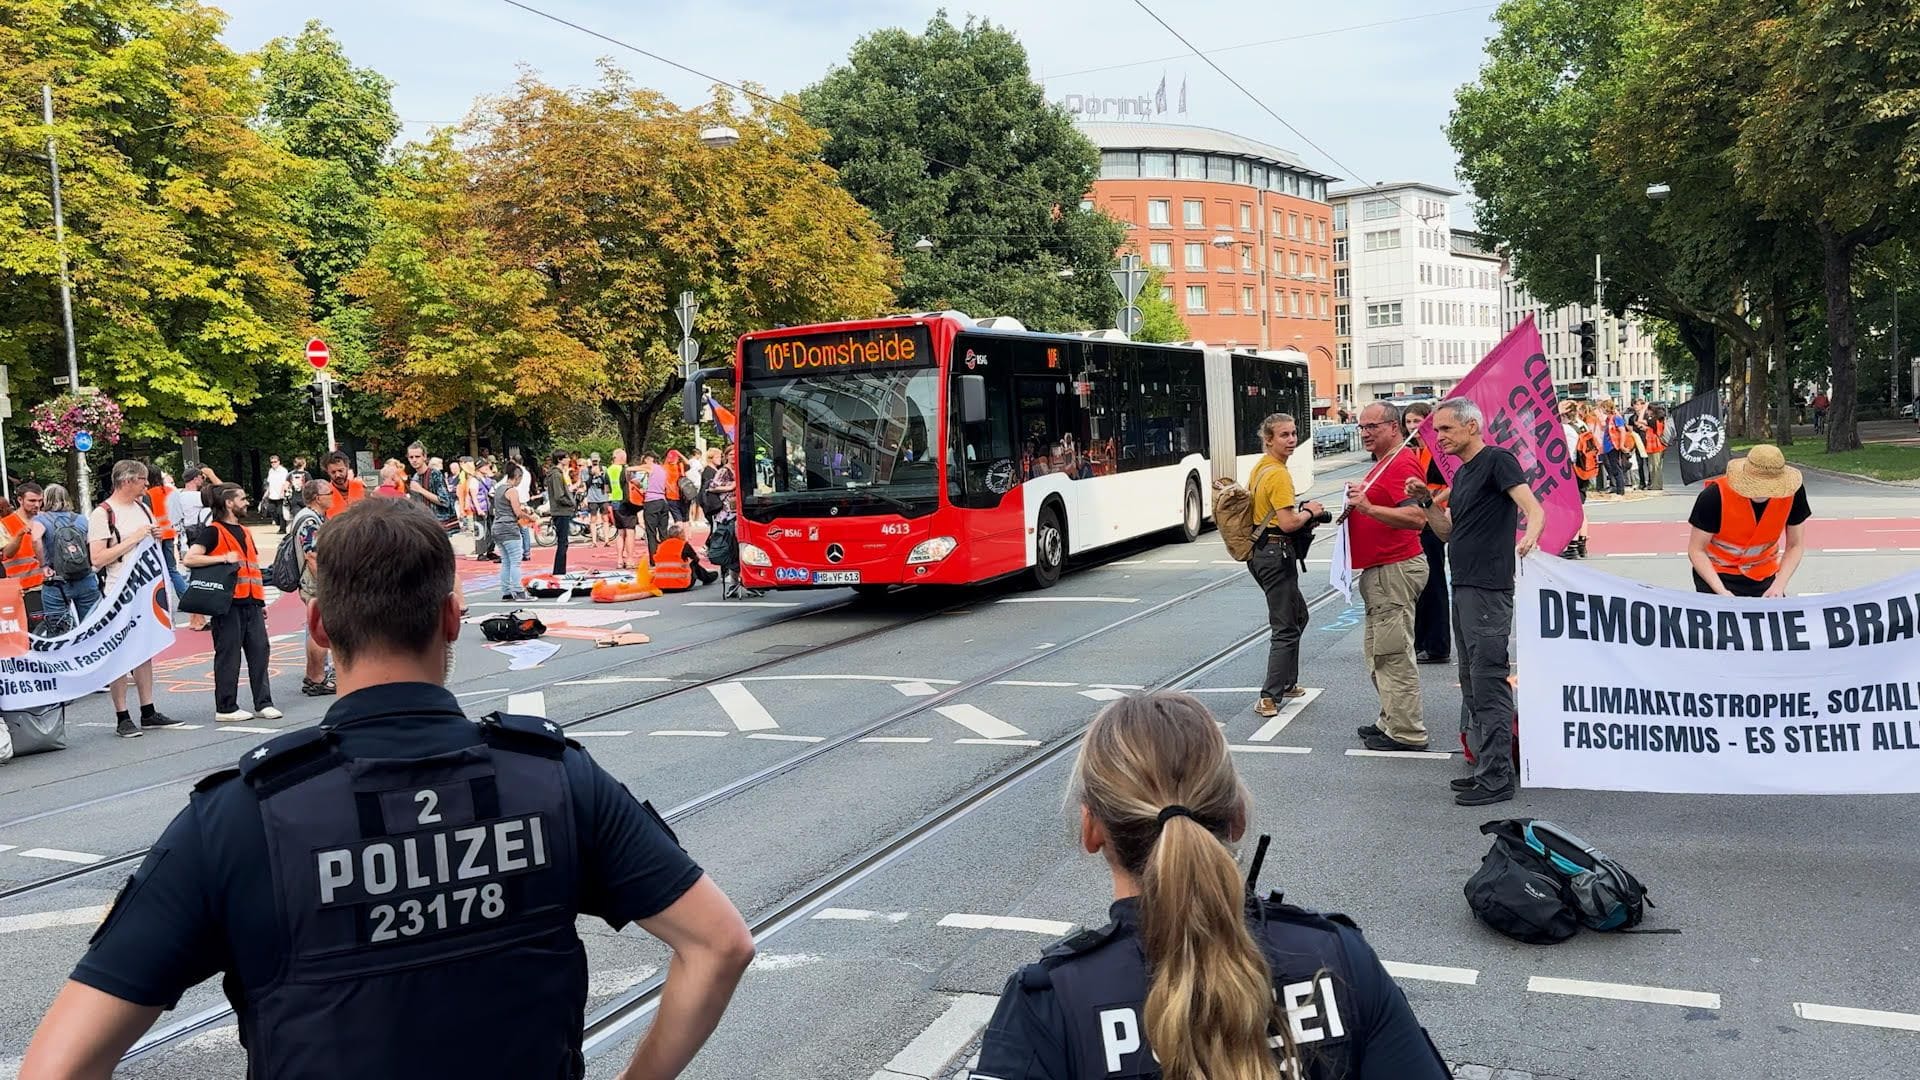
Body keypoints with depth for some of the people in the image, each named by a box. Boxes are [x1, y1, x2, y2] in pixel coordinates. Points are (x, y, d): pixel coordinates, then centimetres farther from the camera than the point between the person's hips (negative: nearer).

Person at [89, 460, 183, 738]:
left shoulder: (143, 509, 13)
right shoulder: (102, 514, -10)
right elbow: (98, 559, -17)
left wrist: (156, 536, 3)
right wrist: (134, 539, -18)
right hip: (120, 593, -7)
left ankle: (148, 712, 17)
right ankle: (122, 718, 1)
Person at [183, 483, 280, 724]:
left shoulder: (244, 531, 19)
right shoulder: (212, 531, -5)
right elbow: (189, 559, -16)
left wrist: (261, 601, 21)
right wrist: (224, 558, -20)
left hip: (250, 602, 7)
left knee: (259, 650, 4)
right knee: (229, 654, -2)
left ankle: (263, 703, 9)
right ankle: (225, 708, 6)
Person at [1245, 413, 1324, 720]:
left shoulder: (1260, 467, 11)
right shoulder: (1279, 474, -19)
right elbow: (1288, 523, -24)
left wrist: (1301, 512, 13)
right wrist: (1310, 512, -5)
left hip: (1258, 552, 10)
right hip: (1275, 553, -10)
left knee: (1297, 615, 24)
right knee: (1286, 628, -3)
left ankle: (1287, 682, 31)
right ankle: (1269, 699, -4)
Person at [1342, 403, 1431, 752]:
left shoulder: (1402, 463, -16)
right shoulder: (1384, 462, 17)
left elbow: (1417, 518, -28)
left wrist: (1368, 508, -33)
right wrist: (1359, 500, 15)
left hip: (1395, 570, -11)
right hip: (1378, 570, 11)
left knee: (1393, 652, -6)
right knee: (1377, 650, 18)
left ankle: (1406, 733, 1)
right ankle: (1391, 721, 28)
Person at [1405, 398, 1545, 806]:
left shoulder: (1497, 460, -8)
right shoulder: (1462, 473, 19)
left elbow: (1533, 508, -20)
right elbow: (1446, 531, 21)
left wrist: (1529, 537, -40)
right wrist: (1427, 500, 6)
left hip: (1489, 589, -10)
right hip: (1463, 587, 10)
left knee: (1489, 681, -8)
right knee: (1472, 680, 15)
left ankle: (1496, 777, -4)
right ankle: (1486, 766, 24)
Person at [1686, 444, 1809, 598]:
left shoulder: (1792, 493, -18)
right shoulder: (1715, 496, -27)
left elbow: (1795, 546, -7)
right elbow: (1696, 550, -19)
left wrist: (1779, 585, -21)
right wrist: (1721, 591, -29)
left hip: (1765, 575, 3)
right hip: (1717, 573, -3)